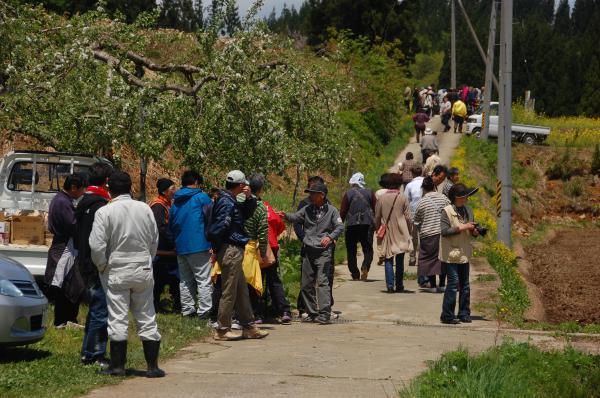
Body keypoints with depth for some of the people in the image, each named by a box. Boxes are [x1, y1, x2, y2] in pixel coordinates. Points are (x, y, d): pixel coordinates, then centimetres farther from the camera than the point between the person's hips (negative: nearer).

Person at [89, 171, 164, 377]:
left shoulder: (105, 212, -11)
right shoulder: (144, 209, 0)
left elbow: (97, 245, -14)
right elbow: (154, 241, 7)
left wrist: (102, 267, 3)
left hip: (116, 272, -3)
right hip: (143, 271, 3)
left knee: (118, 320, 3)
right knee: (147, 319, 8)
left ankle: (118, 366, 5)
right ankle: (153, 366, 10)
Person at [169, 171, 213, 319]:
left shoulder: (175, 202, 13)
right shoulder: (201, 197, -4)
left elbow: (171, 225, 18)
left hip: (180, 246, 6)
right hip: (199, 245, -6)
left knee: (185, 280, 14)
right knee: (204, 280, -5)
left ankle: (187, 310, 14)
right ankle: (204, 311, -11)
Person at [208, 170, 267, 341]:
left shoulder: (232, 201, 15)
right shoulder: (226, 202, -16)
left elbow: (247, 214, 26)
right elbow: (218, 227, -22)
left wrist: (249, 198, 8)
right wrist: (217, 248, -14)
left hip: (234, 251, 11)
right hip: (230, 250, -11)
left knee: (242, 290, 15)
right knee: (229, 292, -4)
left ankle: (249, 327, 21)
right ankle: (222, 330, 2)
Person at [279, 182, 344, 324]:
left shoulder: (331, 210, 1)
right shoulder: (307, 209, 10)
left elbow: (340, 227, -2)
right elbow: (295, 217, -2)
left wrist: (330, 237, -19)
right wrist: (286, 215, -23)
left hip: (323, 251, -5)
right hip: (308, 250, 5)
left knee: (322, 281, -14)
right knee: (306, 283, 9)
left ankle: (324, 314, -14)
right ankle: (312, 313, 19)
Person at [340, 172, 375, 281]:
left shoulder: (348, 194, 0)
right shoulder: (369, 193, 6)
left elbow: (343, 212, -3)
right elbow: (375, 209, 6)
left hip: (351, 226, -1)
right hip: (367, 225, 1)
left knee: (351, 251, 8)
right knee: (368, 249, 6)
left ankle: (355, 275, 5)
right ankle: (365, 266, -22)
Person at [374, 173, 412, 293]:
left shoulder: (382, 198, 0)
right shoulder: (402, 198, -5)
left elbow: (377, 217, 5)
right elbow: (407, 217, 0)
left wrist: (378, 231, 17)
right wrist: (409, 231, 13)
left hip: (387, 233, 1)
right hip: (400, 233, -1)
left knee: (388, 260, 4)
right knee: (400, 260, 6)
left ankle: (390, 285, -5)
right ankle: (399, 286, 8)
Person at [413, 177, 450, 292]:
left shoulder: (422, 202, -5)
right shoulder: (443, 198, 0)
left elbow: (416, 222, 3)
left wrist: (420, 228, 21)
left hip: (428, 235, -3)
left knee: (429, 258, 6)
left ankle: (433, 285, 6)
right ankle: (442, 285, 13)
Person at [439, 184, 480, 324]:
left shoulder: (468, 210, 10)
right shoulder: (447, 211, -10)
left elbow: (473, 232, 18)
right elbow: (444, 231, -19)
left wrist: (475, 231, -5)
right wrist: (462, 228, -21)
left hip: (464, 254, 7)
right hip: (451, 254, -7)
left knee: (465, 285, 9)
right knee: (453, 283, -9)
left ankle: (464, 314, 18)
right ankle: (447, 315, -2)